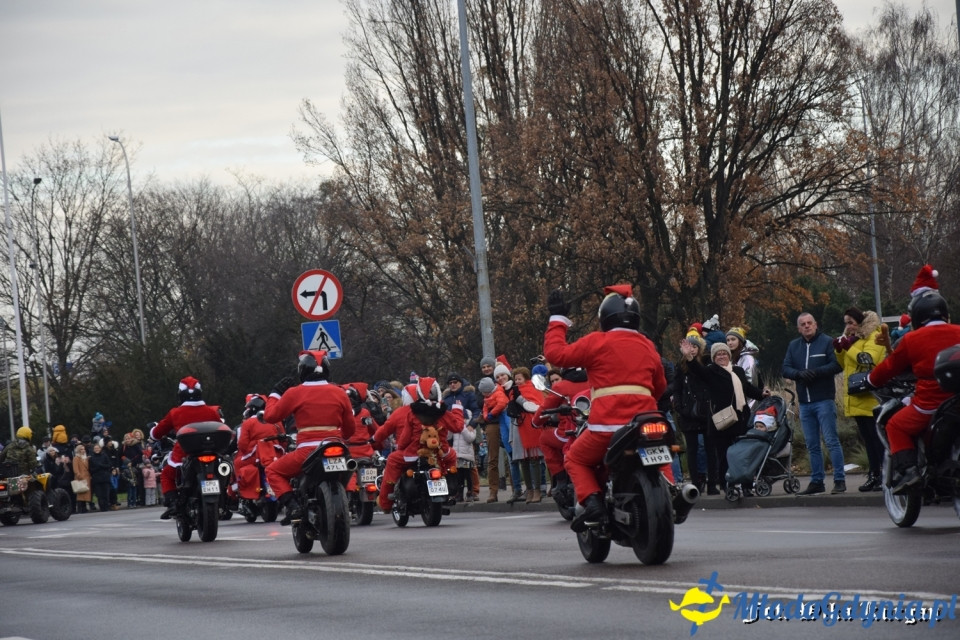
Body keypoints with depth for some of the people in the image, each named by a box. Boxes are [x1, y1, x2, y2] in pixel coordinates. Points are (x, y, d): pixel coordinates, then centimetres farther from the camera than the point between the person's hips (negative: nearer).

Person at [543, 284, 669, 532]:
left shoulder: (598, 342, -2)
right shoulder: (648, 347, 14)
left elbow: (556, 353, 0)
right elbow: (660, 386, 26)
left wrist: (557, 318, 10)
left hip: (607, 425, -4)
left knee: (576, 459, 21)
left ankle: (592, 501, -5)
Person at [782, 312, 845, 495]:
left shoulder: (827, 342, 0)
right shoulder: (793, 346, 15)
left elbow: (837, 365, -9)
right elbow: (785, 369, 7)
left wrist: (816, 372, -19)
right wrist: (799, 374, -13)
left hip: (824, 400, -5)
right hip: (804, 403, 6)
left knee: (831, 440, -8)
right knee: (812, 445, 9)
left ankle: (840, 480, -7)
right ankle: (816, 482, 14)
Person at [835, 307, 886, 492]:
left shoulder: (874, 336, -7)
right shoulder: (854, 338, 20)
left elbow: (869, 359, -22)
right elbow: (846, 365, 23)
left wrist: (849, 347, -20)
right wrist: (840, 350, 7)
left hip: (871, 398, -9)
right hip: (857, 399, 9)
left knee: (877, 438, -8)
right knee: (867, 439, 10)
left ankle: (884, 475, -8)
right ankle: (874, 475, 14)